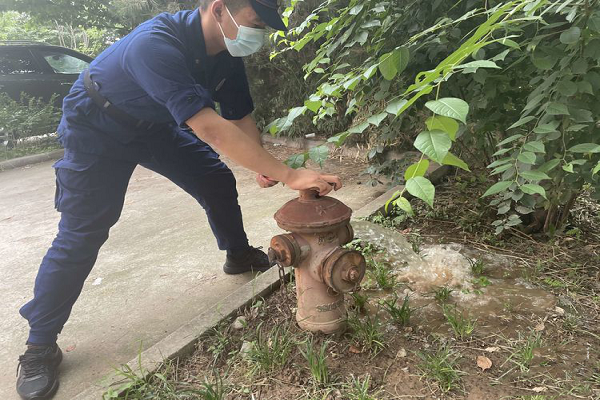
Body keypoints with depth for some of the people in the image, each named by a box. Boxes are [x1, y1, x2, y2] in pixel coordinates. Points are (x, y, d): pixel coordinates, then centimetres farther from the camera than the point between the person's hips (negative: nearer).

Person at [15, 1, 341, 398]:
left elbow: (240, 116, -5)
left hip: (155, 123, 7)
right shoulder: (155, 44, -41)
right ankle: (40, 345, 6)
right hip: (98, 131, -7)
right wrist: (288, 175, -49)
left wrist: (262, 165, -22)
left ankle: (239, 255, 28)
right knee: (81, 234, -10)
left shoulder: (227, 52, -15)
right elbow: (209, 128, -50)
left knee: (217, 180, 3)